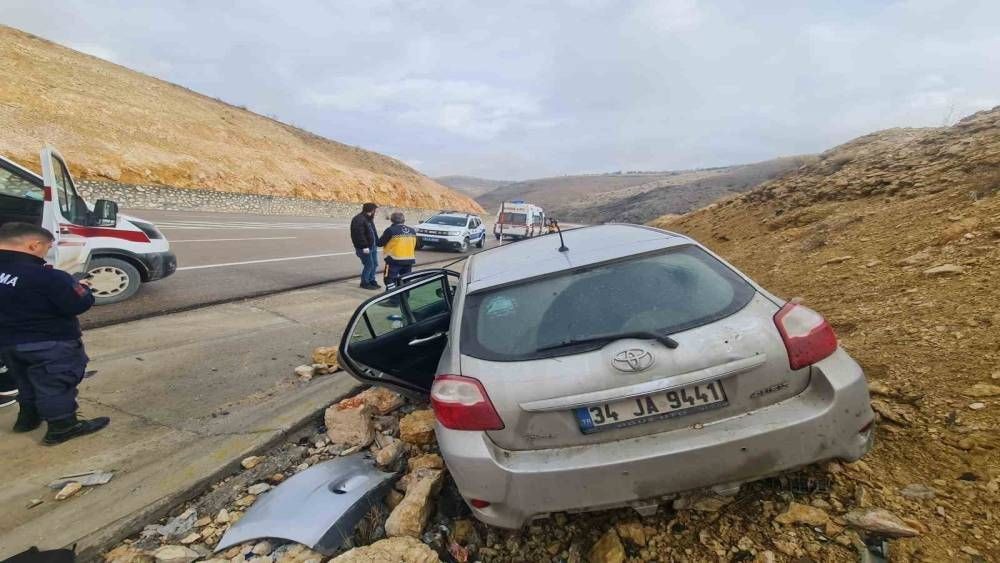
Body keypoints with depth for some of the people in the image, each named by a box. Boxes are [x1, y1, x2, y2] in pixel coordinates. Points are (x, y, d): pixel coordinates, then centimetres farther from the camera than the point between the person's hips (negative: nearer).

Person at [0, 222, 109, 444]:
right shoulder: (45, 276, -27)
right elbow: (79, 305, -24)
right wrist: (82, 288, -4)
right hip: (49, 343, -8)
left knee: (26, 382, 26)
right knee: (57, 384, 5)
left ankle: (28, 418, 42)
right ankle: (62, 428, 14)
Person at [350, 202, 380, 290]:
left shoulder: (369, 219, 16)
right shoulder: (358, 220, -17)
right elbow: (359, 235, -23)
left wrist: (377, 243, 15)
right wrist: (364, 246, -24)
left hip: (373, 246, 10)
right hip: (365, 248, -10)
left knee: (374, 264, 14)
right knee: (369, 265, -5)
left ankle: (371, 281, 28)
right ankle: (364, 282, 10)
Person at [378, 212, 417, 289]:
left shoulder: (390, 230, -11)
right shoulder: (412, 230, 6)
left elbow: (380, 243, -4)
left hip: (394, 260, -6)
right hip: (409, 260, 6)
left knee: (390, 281, 2)